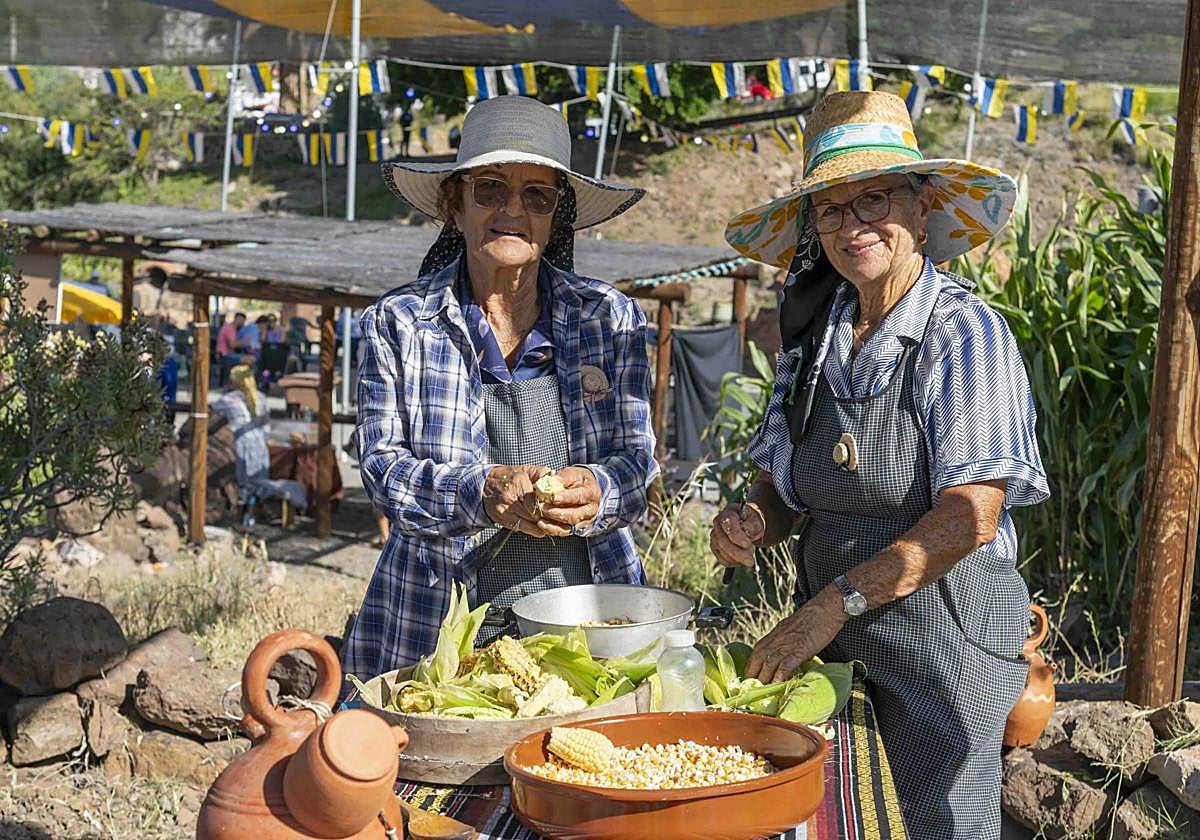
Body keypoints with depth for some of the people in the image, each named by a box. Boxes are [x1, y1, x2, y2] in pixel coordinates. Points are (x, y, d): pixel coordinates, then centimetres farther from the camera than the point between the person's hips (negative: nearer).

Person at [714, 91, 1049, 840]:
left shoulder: (965, 331, -13)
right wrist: (753, 521, -8)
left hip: (941, 630, -6)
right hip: (828, 632, 6)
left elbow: (969, 518, -20)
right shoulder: (816, 331, 5)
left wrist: (835, 603, -23)